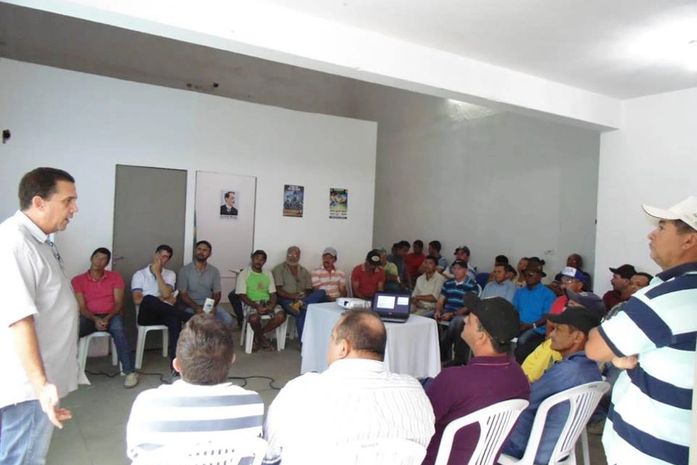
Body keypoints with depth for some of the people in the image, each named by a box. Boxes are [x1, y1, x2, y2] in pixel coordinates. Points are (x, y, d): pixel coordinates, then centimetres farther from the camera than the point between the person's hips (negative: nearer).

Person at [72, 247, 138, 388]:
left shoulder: (115, 277, 5)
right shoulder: (78, 280, 5)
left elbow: (119, 303, -1)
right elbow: (82, 307, -1)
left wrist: (107, 318, -19)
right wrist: (95, 319, -21)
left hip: (111, 315, -1)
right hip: (90, 317, 1)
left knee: (118, 330, -35)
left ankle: (130, 371, -31)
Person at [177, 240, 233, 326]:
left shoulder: (214, 271, 9)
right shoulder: (184, 270, 0)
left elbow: (217, 293, 7)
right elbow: (183, 295, -4)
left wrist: (212, 306, -15)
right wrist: (196, 307, -21)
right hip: (191, 307, -3)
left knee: (228, 319, -25)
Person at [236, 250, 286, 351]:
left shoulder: (268, 274, 15)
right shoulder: (244, 274, 1)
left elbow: (273, 294, 10)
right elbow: (242, 295, -7)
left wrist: (271, 306, -13)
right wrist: (256, 306, -21)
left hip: (267, 303, 4)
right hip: (251, 303, -4)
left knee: (281, 315, -25)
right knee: (254, 318, -37)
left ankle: (258, 336, -2)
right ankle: (262, 338, -2)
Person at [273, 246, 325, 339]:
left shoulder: (304, 271, 20)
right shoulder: (279, 269, 6)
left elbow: (309, 291, 12)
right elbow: (278, 290, -5)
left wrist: (303, 296, -12)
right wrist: (293, 296, -20)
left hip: (304, 298, 4)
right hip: (286, 300, -4)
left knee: (321, 292, -22)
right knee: (302, 311, -36)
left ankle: (300, 303, -42)